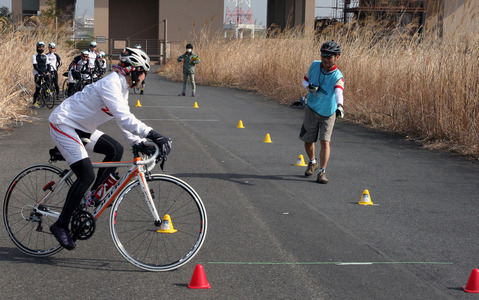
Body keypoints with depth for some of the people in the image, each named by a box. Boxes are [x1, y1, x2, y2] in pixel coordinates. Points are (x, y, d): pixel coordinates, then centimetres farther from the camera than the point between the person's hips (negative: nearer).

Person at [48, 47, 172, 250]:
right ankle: (61, 225, -7)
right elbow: (124, 119, -36)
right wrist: (154, 135, -41)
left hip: (79, 127, 10)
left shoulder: (121, 87, 6)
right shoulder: (111, 85, -24)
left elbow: (124, 120, 14)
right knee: (87, 175, -16)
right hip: (63, 124, -10)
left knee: (115, 150, 3)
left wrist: (138, 143, 4)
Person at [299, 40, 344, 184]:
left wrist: (339, 106, -62)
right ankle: (313, 163, 39)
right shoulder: (315, 65, -8)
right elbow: (305, 80, 8)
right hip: (311, 109, 4)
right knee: (308, 140, 11)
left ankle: (322, 172, -2)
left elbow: (339, 92, -42)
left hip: (328, 114, -4)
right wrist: (309, 86, -16)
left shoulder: (337, 77, -23)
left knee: (325, 142, -12)